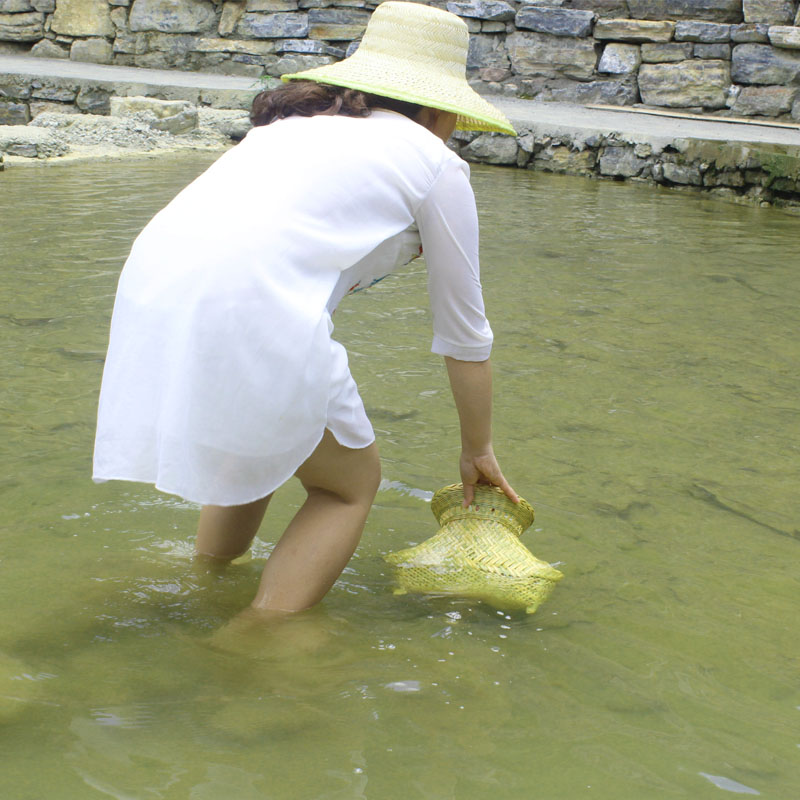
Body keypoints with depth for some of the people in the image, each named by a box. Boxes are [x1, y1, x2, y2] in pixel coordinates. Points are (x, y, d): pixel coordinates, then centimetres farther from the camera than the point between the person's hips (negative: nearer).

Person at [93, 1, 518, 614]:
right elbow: (464, 337, 21)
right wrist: (478, 450, 34)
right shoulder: (434, 162, 14)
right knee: (352, 484, 16)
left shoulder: (294, 123, 30)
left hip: (151, 291, 7)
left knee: (257, 448, 32)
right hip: (248, 311, -7)